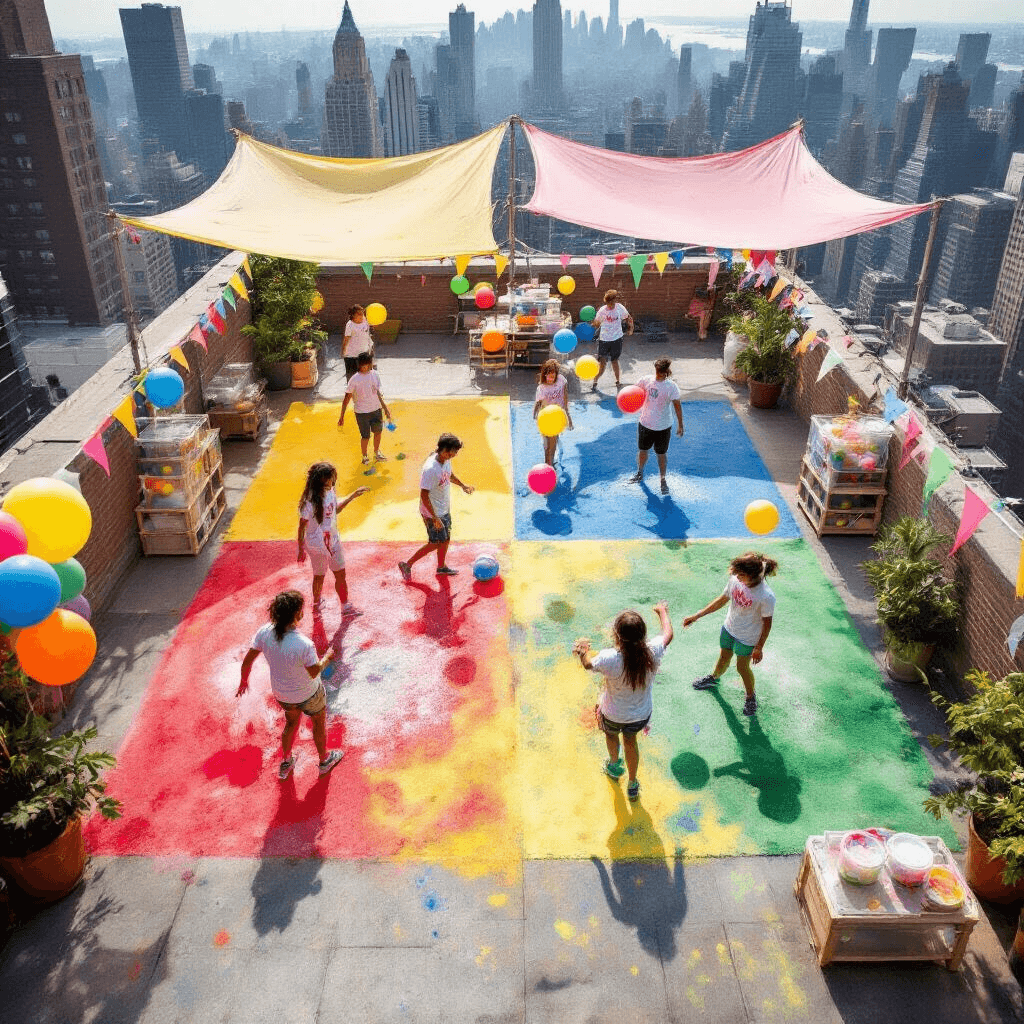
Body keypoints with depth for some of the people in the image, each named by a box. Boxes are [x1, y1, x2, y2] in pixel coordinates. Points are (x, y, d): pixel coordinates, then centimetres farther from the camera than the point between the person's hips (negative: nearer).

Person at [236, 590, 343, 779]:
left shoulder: (264, 633, -24)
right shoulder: (304, 645, -39)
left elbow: (247, 661, -11)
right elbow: (314, 672, -22)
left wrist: (244, 680, 9)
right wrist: (327, 657, -2)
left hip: (281, 693, 5)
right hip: (308, 694, -4)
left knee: (291, 723, 34)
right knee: (319, 723, 27)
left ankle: (286, 763, 54)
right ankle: (324, 760, 52)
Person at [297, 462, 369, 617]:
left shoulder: (330, 492, -7)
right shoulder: (309, 501, -27)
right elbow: (302, 526, -17)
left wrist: (353, 496, 10)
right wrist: (301, 550, -10)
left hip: (333, 540, 6)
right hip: (317, 545, -6)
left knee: (340, 575, 14)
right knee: (319, 576, 15)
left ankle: (346, 607, 31)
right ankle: (316, 603, 42)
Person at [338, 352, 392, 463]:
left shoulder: (375, 374, -4)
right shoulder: (354, 380, -19)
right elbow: (347, 399, -13)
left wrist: (385, 408, 12)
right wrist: (341, 417, -12)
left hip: (376, 409, 5)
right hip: (362, 412, -5)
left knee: (377, 432, 18)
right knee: (365, 436, 5)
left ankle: (376, 452, 42)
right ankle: (365, 456, 32)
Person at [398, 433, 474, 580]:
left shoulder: (446, 460, -5)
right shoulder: (431, 469, -32)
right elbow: (424, 495, -28)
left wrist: (463, 485, 19)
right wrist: (434, 518, -26)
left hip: (444, 509, 9)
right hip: (433, 513, -9)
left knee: (446, 538, 21)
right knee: (435, 543, 5)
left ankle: (441, 567, 42)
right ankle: (407, 565, 20)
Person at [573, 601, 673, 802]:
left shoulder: (609, 659, -38)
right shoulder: (653, 653, -30)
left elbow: (588, 664, -14)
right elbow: (668, 634, -7)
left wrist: (583, 651, 8)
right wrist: (662, 611, 11)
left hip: (613, 715, -2)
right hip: (641, 715, 2)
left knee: (611, 734, 33)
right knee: (630, 739, 33)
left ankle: (614, 764, 62)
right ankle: (632, 785, 49)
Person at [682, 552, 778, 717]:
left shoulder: (766, 596, -34)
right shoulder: (735, 580, -19)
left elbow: (767, 623, -19)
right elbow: (722, 600, -3)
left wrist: (759, 648, -11)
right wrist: (696, 616, 0)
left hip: (747, 638, -5)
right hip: (729, 629, 5)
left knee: (742, 667, 14)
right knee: (723, 659, 26)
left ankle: (751, 696, 42)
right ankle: (714, 678, 58)